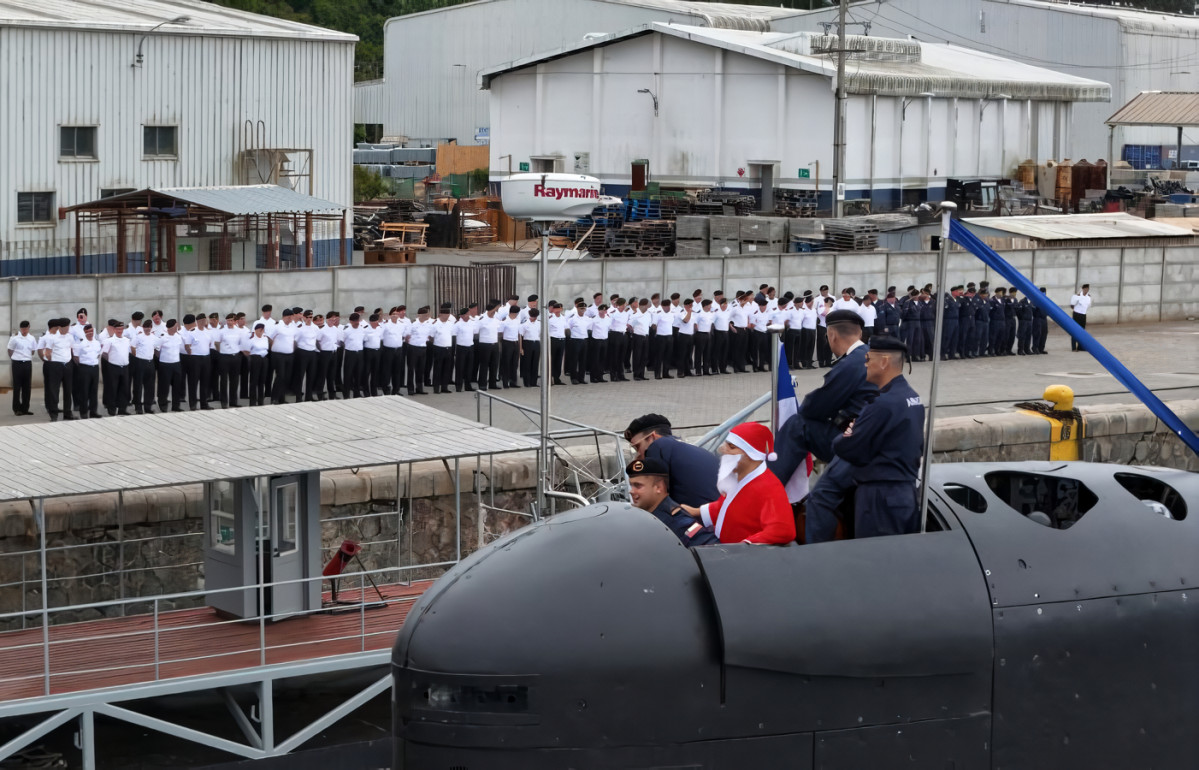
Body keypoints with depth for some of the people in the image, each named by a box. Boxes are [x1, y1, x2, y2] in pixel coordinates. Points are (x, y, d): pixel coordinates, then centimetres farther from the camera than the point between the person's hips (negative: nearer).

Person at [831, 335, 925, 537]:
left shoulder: (883, 404, -18)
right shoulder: (914, 398, 11)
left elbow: (847, 450, -17)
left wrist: (846, 436, 7)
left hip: (880, 498, -10)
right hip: (908, 491, 10)